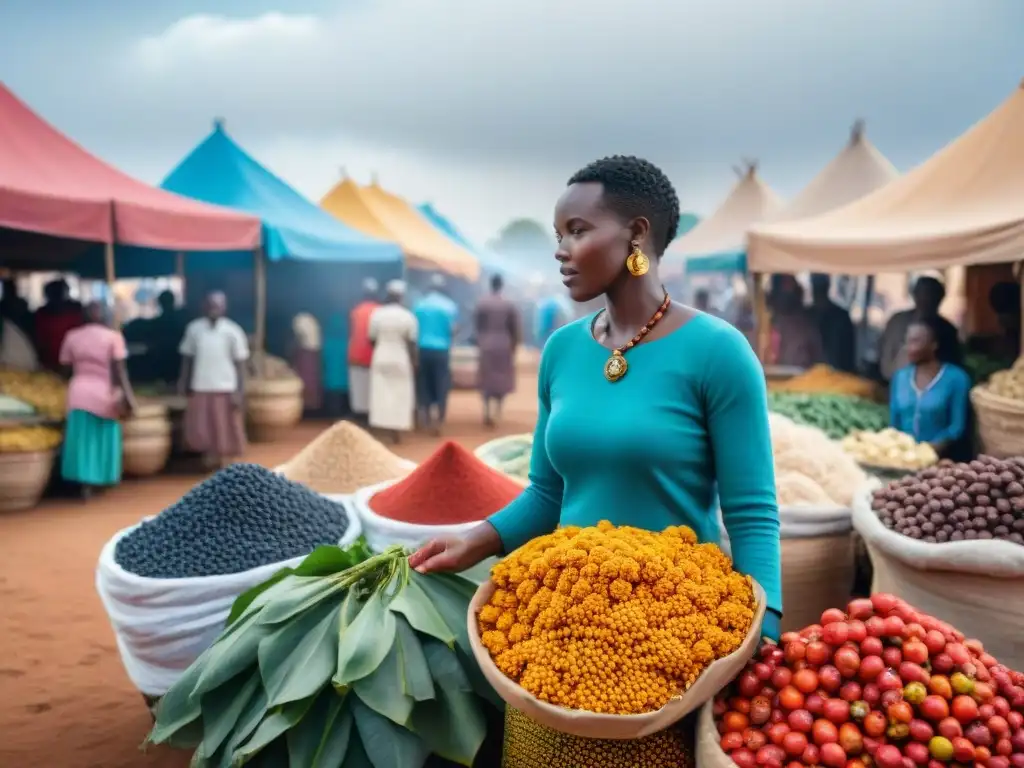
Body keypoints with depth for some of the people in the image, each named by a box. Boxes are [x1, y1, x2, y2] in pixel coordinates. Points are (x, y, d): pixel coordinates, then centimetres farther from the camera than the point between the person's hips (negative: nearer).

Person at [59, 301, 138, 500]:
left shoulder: (72, 336, 4)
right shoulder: (113, 336, -7)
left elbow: (66, 366, 5)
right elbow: (119, 369, -12)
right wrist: (127, 394, -10)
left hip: (79, 393, 2)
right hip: (105, 394, -2)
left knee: (83, 440, 4)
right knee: (103, 440, 13)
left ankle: (86, 484, -1)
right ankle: (103, 478, 24)